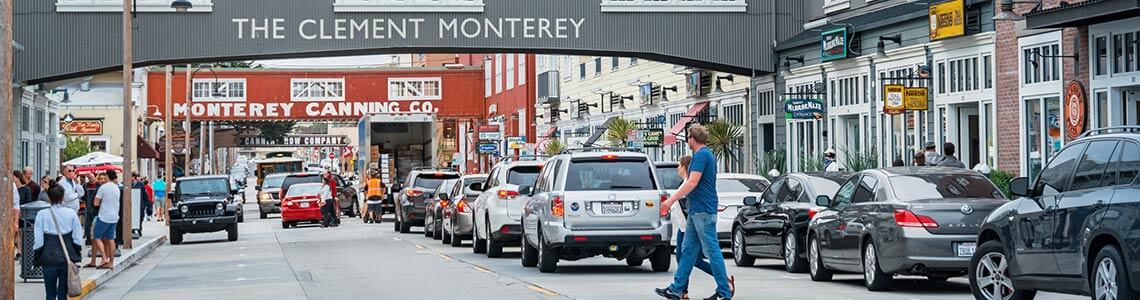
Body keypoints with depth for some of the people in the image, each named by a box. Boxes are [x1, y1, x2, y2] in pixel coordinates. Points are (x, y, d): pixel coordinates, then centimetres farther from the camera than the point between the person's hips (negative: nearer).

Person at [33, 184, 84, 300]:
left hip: (49, 260, -1)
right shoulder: (71, 213, -2)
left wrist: (37, 258, 6)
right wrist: (76, 255, 12)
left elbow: (38, 241, -6)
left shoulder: (42, 215, -6)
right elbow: (78, 239, -1)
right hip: (68, 259, 1)